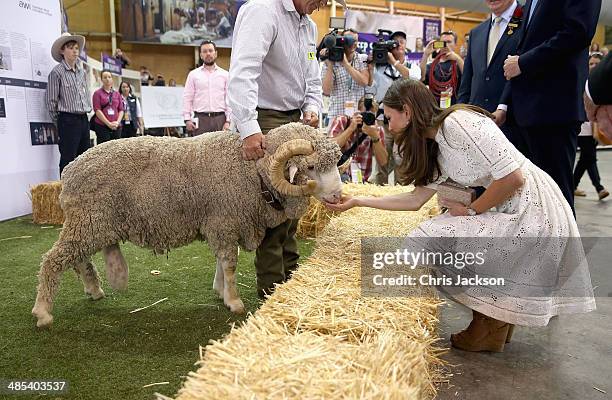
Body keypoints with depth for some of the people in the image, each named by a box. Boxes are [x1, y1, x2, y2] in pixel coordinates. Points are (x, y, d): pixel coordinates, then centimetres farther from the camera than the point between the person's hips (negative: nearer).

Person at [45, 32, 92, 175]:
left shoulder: (82, 71, 13)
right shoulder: (57, 72, -6)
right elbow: (50, 100, -4)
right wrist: (59, 122, 2)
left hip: (84, 119, 6)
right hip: (68, 120, -6)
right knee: (68, 159, -5)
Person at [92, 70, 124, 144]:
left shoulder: (117, 94, 15)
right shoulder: (97, 93, 3)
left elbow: (121, 110, 11)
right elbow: (97, 110, -5)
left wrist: (117, 122, -6)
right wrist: (109, 123, -13)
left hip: (116, 127, 4)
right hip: (102, 126, -4)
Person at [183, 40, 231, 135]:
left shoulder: (225, 74, 10)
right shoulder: (193, 74, 10)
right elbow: (187, 98, 7)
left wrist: (228, 121, -3)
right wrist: (187, 119, -3)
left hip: (220, 118, 0)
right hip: (200, 119, 0)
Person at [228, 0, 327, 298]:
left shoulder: (309, 26, 13)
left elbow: (312, 79, 17)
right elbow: (243, 72, -29)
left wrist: (312, 108, -4)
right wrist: (249, 128, -39)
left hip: (294, 120, 9)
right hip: (265, 122, -9)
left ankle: (290, 274, 31)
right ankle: (272, 287, 6)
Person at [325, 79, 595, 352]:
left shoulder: (457, 122, -18)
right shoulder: (437, 147, 11)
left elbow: (513, 177, -21)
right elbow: (416, 199, 13)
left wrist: (471, 210, -8)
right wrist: (357, 201, 14)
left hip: (533, 211, -9)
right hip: (508, 210, 9)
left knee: (428, 240, -11)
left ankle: (490, 329, 8)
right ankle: (498, 320, 22)